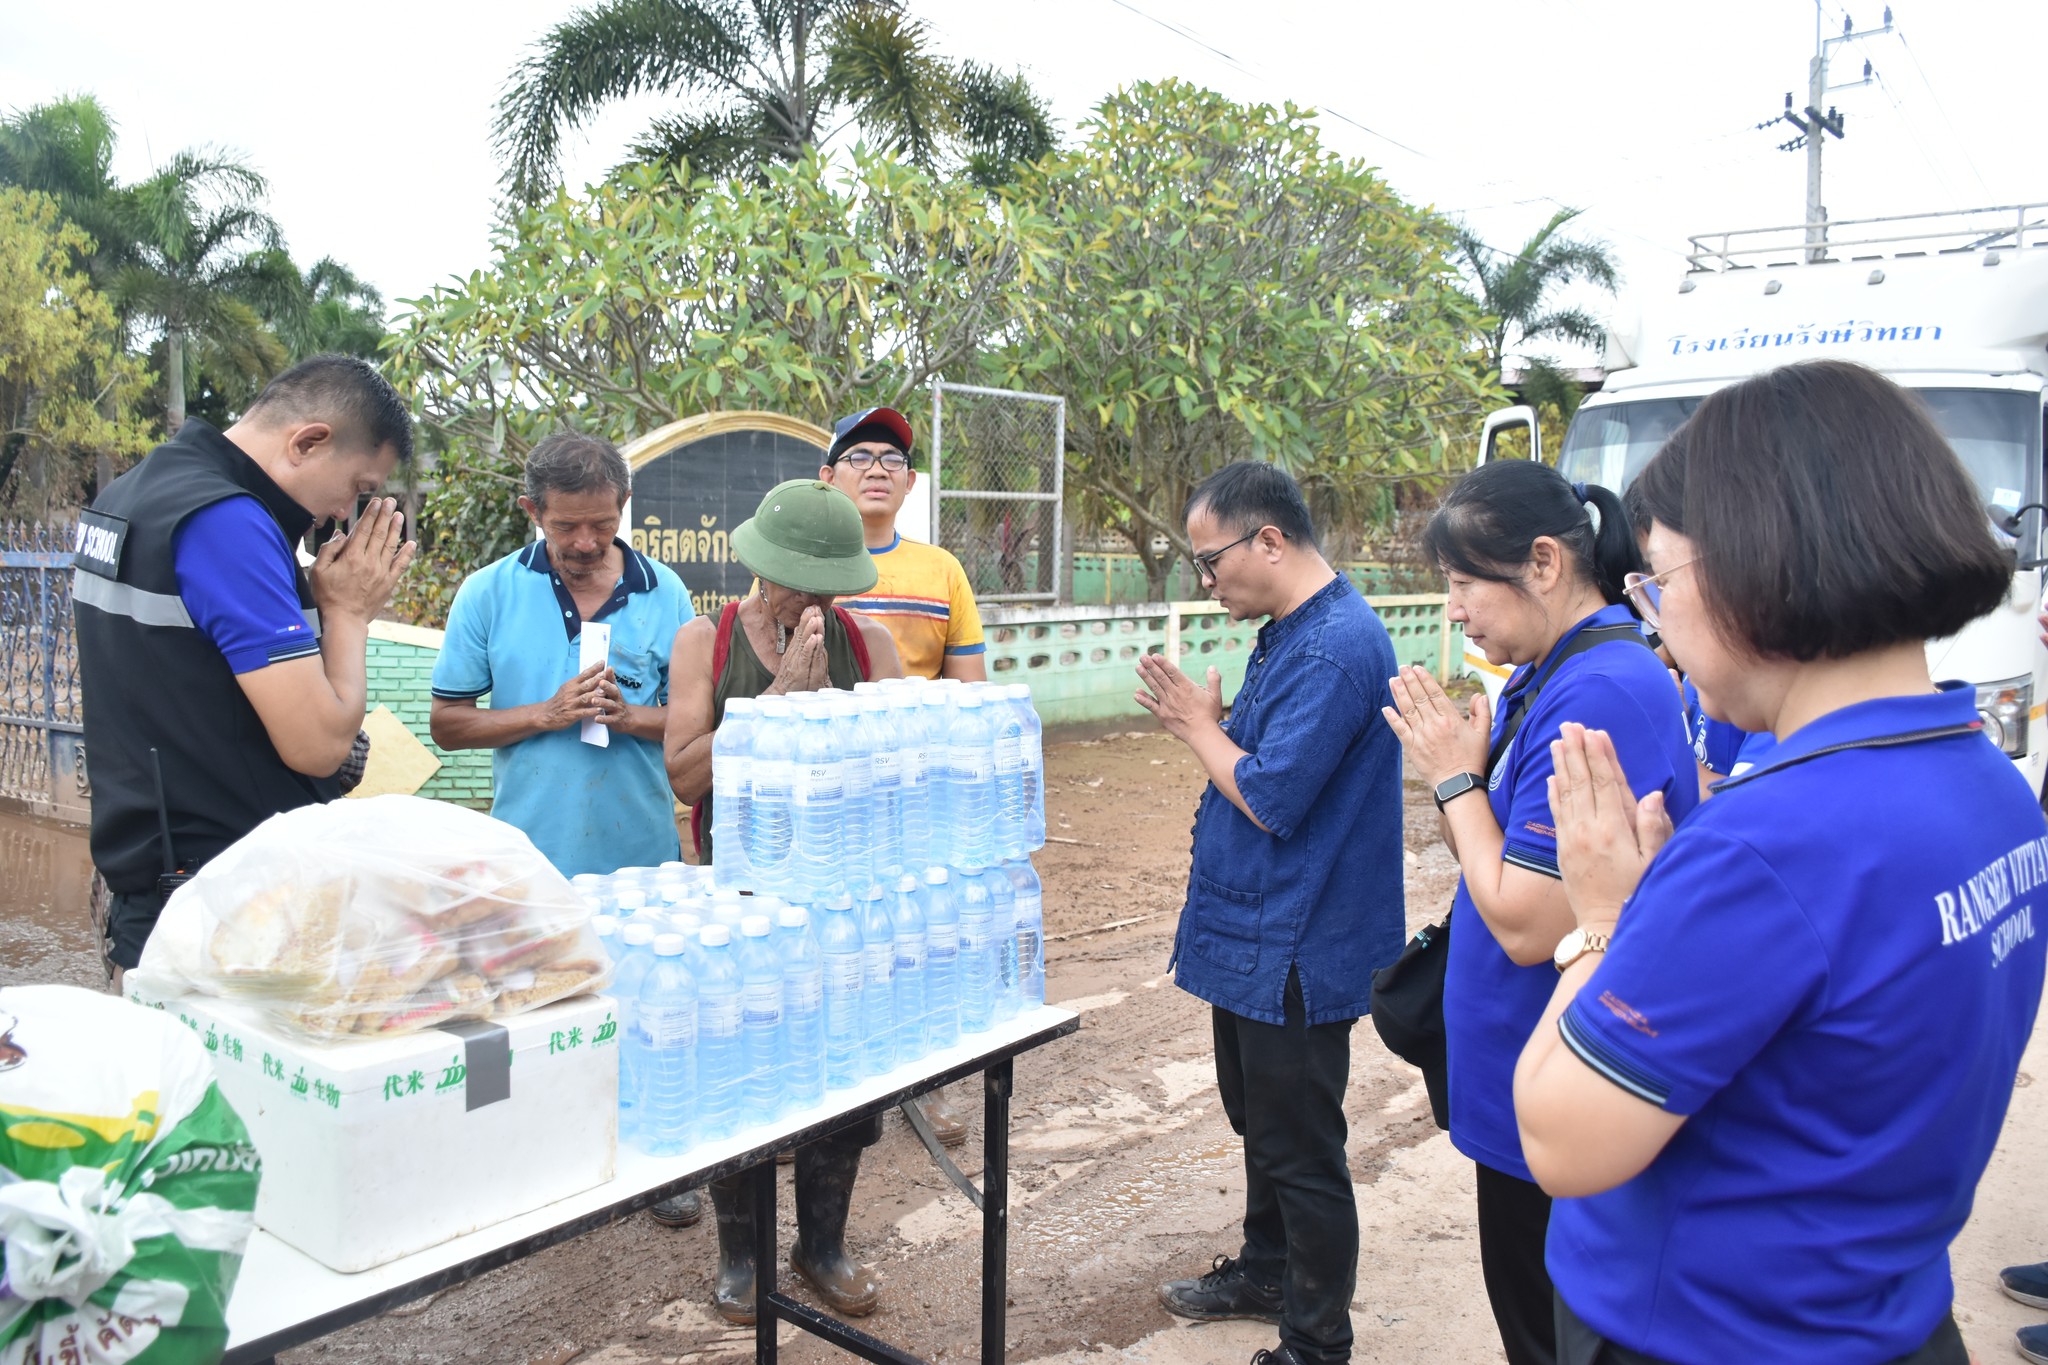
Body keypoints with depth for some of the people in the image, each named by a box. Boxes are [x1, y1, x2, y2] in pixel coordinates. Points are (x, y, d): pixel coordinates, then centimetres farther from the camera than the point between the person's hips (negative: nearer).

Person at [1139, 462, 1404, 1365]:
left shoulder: (1336, 647, -24)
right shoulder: (1289, 632, 9)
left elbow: (1272, 797, -26)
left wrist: (1200, 726, -12)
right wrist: (1202, 723, -1)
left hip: (1295, 950, -10)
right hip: (1252, 935, 10)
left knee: (1300, 1152, 4)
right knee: (1259, 1122, 25)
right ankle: (1265, 1273, 44)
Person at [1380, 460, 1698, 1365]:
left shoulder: (1596, 693, -25)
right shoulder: (1550, 673, 6)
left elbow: (1527, 923, -25)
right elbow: (1494, 863, 11)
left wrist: (1456, 777, -15)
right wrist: (1454, 768, -7)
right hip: (1526, 1086, 9)